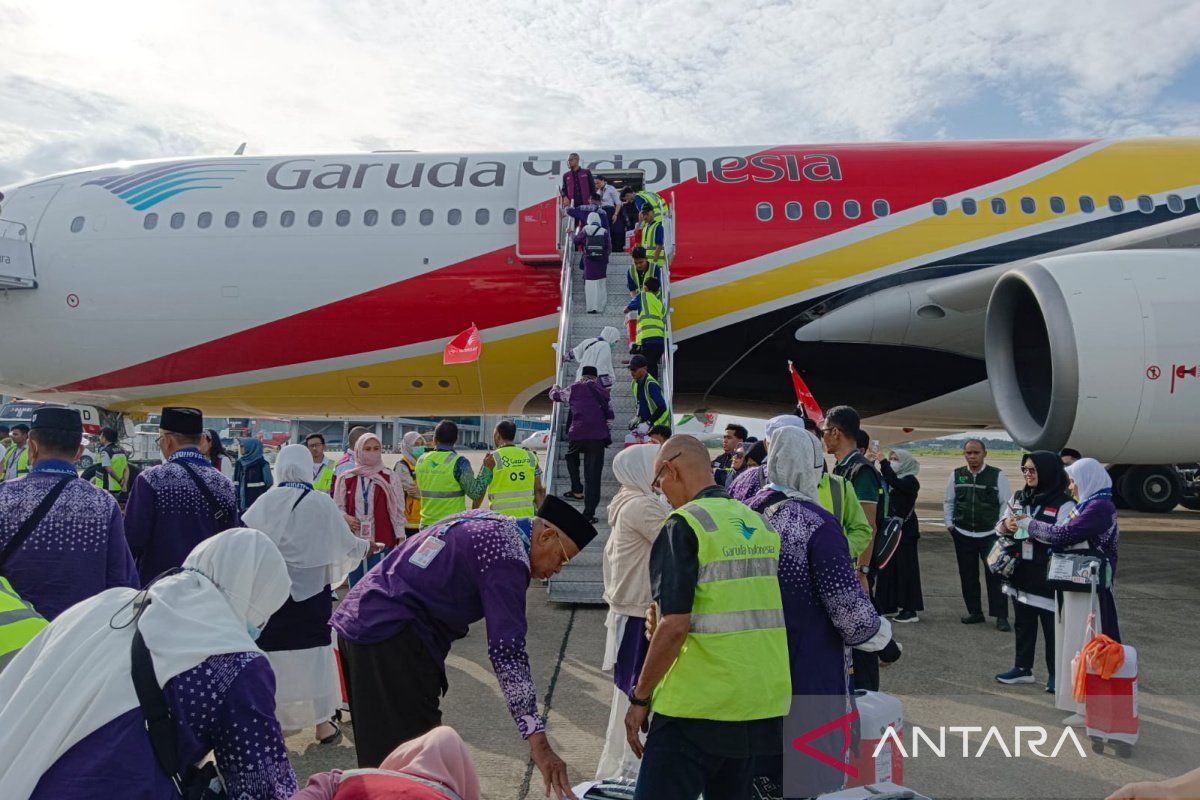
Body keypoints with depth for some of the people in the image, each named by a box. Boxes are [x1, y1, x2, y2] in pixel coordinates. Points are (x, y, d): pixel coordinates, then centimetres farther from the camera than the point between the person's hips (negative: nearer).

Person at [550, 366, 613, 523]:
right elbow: (610, 416, 18)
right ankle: (589, 513, 1)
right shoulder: (603, 392, 16)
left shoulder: (574, 389, 9)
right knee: (593, 474, 2)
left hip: (578, 434, -1)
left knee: (571, 457, 31)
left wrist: (555, 388, 47)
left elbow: (555, 395, 25)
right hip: (599, 436, 1)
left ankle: (577, 491, 24)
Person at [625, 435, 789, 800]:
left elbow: (675, 625, -19)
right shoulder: (760, 525, 10)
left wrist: (640, 698, -9)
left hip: (697, 706, -7)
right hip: (763, 705, 7)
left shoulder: (683, 526, -12)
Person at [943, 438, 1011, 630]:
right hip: (963, 535, 3)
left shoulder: (998, 476, -5)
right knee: (968, 576, 10)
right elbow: (949, 502, 12)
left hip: (990, 535, -3)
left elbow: (1005, 503, -1)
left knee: (995, 575, -2)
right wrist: (949, 524, 5)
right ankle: (974, 612, 23)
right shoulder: (956, 475, 3)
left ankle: (1001, 616, 7)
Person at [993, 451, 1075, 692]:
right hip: (1021, 573, 6)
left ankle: (1056, 674, 17)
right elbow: (1000, 528, 12)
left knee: (1052, 626, 4)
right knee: (1023, 624, 16)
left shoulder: (1064, 503, -10)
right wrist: (1007, 525, -10)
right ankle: (1023, 668, 28)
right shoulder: (1018, 497, 10)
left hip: (1048, 577, -6)